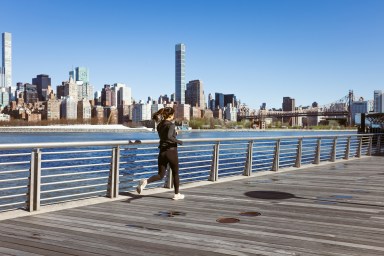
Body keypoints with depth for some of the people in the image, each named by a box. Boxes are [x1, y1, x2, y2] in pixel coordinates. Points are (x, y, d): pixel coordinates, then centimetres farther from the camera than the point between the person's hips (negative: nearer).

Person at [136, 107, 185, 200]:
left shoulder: (159, 125, 8)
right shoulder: (171, 125, -14)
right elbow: (169, 136, -30)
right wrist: (178, 141, -17)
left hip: (162, 152, 6)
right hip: (171, 151, -5)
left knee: (160, 175, 6)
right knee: (175, 174, 14)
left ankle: (145, 181, -21)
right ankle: (177, 194, 24)